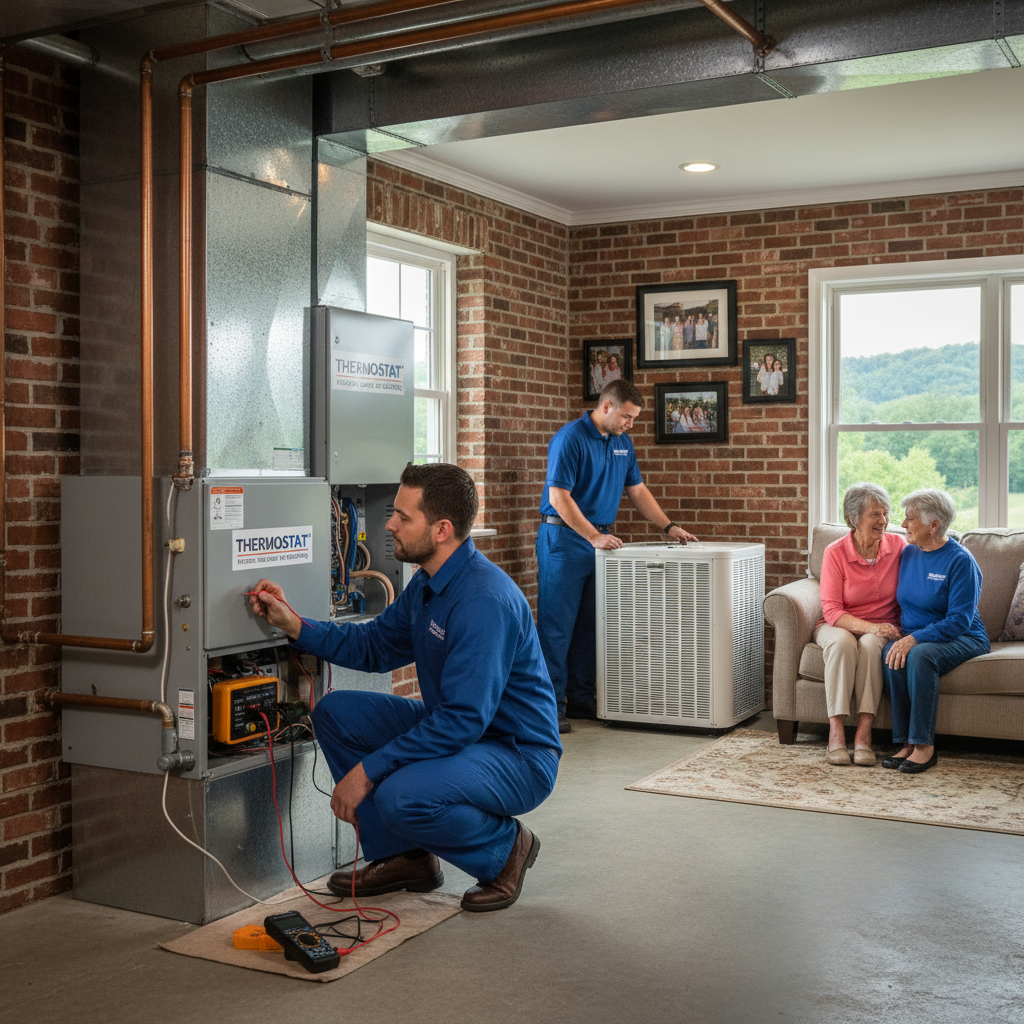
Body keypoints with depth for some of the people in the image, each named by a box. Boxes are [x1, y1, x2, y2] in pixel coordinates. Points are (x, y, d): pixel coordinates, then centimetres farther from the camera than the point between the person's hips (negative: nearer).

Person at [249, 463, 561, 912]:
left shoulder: (484, 601, -28)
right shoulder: (428, 583, 4)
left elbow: (462, 720, -31)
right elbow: (373, 645, 15)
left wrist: (368, 770, -27)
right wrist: (293, 624, 2)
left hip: (518, 755, -10)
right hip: (458, 731, 10)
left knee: (401, 796, -33)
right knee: (336, 712, 3)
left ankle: (505, 849, -3)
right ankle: (403, 856, 10)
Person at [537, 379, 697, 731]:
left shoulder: (623, 443, 12)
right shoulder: (570, 439, -14)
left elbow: (638, 490, 19)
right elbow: (559, 497, -19)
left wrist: (668, 527, 9)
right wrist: (593, 537, -23)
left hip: (601, 538, 8)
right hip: (565, 538, -8)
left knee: (589, 624, 10)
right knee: (557, 625, -6)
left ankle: (581, 698, 19)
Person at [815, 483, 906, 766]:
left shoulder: (898, 546, -3)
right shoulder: (835, 552, -10)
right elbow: (832, 611, -13)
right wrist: (870, 626, -29)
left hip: (881, 629, 1)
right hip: (838, 626, -1)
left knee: (870, 645, -34)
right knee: (842, 642, -36)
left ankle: (864, 733, -33)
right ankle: (836, 732, -33)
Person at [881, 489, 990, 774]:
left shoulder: (961, 561, -13)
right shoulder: (908, 554, 8)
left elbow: (959, 622, -19)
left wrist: (914, 639, -27)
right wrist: (898, 631, 1)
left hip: (963, 639, -5)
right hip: (914, 637, 6)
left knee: (920, 655, -36)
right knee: (891, 653, -29)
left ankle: (924, 746, -30)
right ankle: (907, 742, -26)